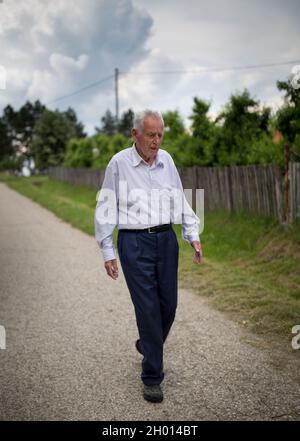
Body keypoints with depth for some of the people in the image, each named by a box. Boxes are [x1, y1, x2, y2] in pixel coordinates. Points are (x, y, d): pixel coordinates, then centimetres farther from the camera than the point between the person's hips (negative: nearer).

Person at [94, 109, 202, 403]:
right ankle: (152, 377, 9)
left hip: (166, 238, 5)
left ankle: (147, 344, 40)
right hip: (134, 241, -4)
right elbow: (105, 209, -2)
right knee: (148, 307, -4)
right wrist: (107, 252, -4)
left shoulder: (166, 159, 7)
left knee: (168, 304, 9)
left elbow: (180, 201, 13)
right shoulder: (119, 163, -5)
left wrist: (193, 236, 6)